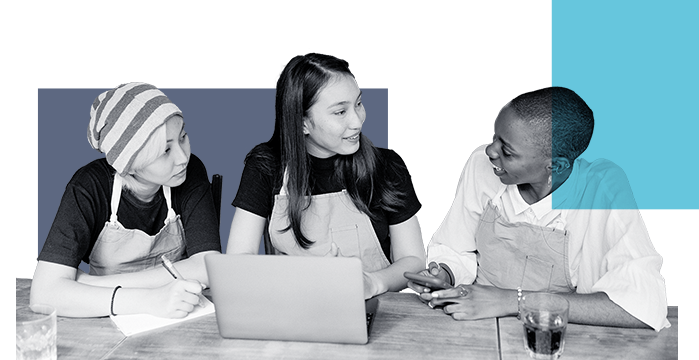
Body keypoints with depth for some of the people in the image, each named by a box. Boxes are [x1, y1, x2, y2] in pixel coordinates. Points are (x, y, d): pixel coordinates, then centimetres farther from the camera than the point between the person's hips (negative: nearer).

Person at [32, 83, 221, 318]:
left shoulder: (191, 172, -13)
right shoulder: (88, 189, -18)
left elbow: (208, 268, -21)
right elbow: (44, 293, -26)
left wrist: (98, 282, -21)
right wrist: (149, 300, -38)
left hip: (178, 324, 2)